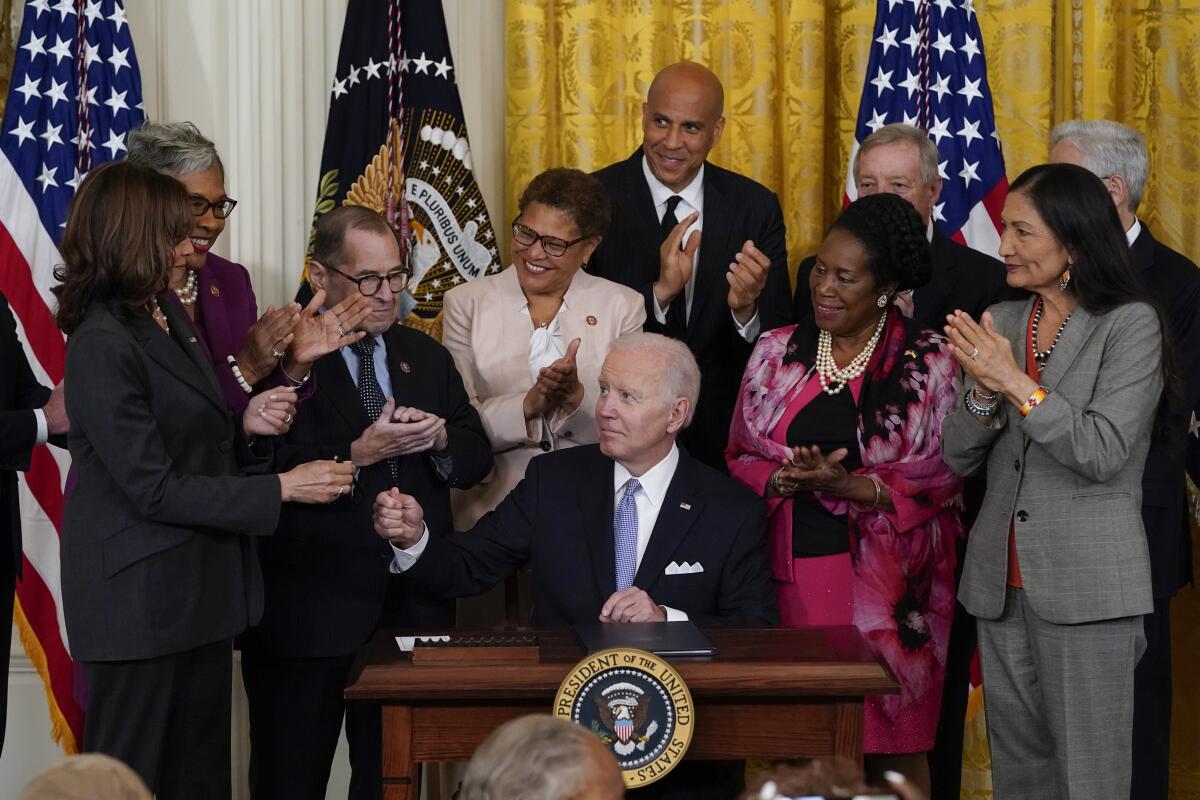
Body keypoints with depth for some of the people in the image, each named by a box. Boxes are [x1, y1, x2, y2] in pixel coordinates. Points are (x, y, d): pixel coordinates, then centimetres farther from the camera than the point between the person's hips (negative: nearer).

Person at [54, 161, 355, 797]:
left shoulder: (167, 314, 9)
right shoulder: (101, 344, -19)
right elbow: (154, 488, -21)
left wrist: (248, 425, -2)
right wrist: (283, 488, -18)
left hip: (198, 591, 9)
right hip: (140, 597, -9)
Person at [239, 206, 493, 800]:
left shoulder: (426, 356, 13)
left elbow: (477, 459, 12)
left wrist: (441, 439, -9)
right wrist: (358, 454, -23)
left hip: (412, 609, 5)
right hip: (310, 613, -5)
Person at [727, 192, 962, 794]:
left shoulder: (928, 360, -2)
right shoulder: (778, 352, 9)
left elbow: (940, 479, -5)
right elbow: (740, 458, 11)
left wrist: (846, 486, -16)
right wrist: (788, 478, -10)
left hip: (889, 582, -3)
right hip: (796, 571, 3)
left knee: (893, 749, 0)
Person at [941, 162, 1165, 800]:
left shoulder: (1130, 325, -7)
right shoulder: (998, 323, 10)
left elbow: (1103, 452, -16)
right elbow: (957, 456, 8)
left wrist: (1016, 384, -19)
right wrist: (983, 392, -11)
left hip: (1085, 586, -6)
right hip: (1003, 581, 6)